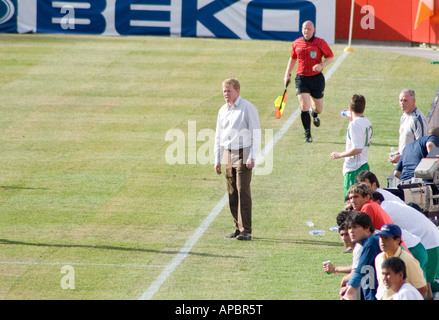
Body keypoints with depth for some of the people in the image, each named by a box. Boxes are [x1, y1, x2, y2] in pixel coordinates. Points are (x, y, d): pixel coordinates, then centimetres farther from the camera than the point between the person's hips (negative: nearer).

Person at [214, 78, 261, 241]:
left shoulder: (248, 108, -6)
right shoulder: (223, 110, 14)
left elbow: (256, 134, -8)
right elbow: (218, 136, 20)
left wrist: (252, 157, -15)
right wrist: (217, 159, 16)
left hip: (243, 155, -7)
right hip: (228, 155, 7)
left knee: (243, 192, -12)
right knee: (232, 194, 6)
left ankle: (246, 230, -13)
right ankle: (238, 228, 13)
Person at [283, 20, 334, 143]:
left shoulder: (320, 43, -6)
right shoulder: (296, 43, 3)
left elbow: (330, 57, 1)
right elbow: (293, 58, 19)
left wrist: (322, 65, -18)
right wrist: (287, 74, 16)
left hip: (316, 78, -1)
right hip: (301, 78, 1)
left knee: (318, 108, 12)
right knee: (304, 107, -14)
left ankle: (315, 114, 52)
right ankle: (308, 135, -6)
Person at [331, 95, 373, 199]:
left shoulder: (354, 124, -17)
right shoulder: (367, 123, 9)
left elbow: (357, 149, -25)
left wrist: (340, 155, -12)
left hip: (354, 169, -9)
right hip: (364, 166, 9)